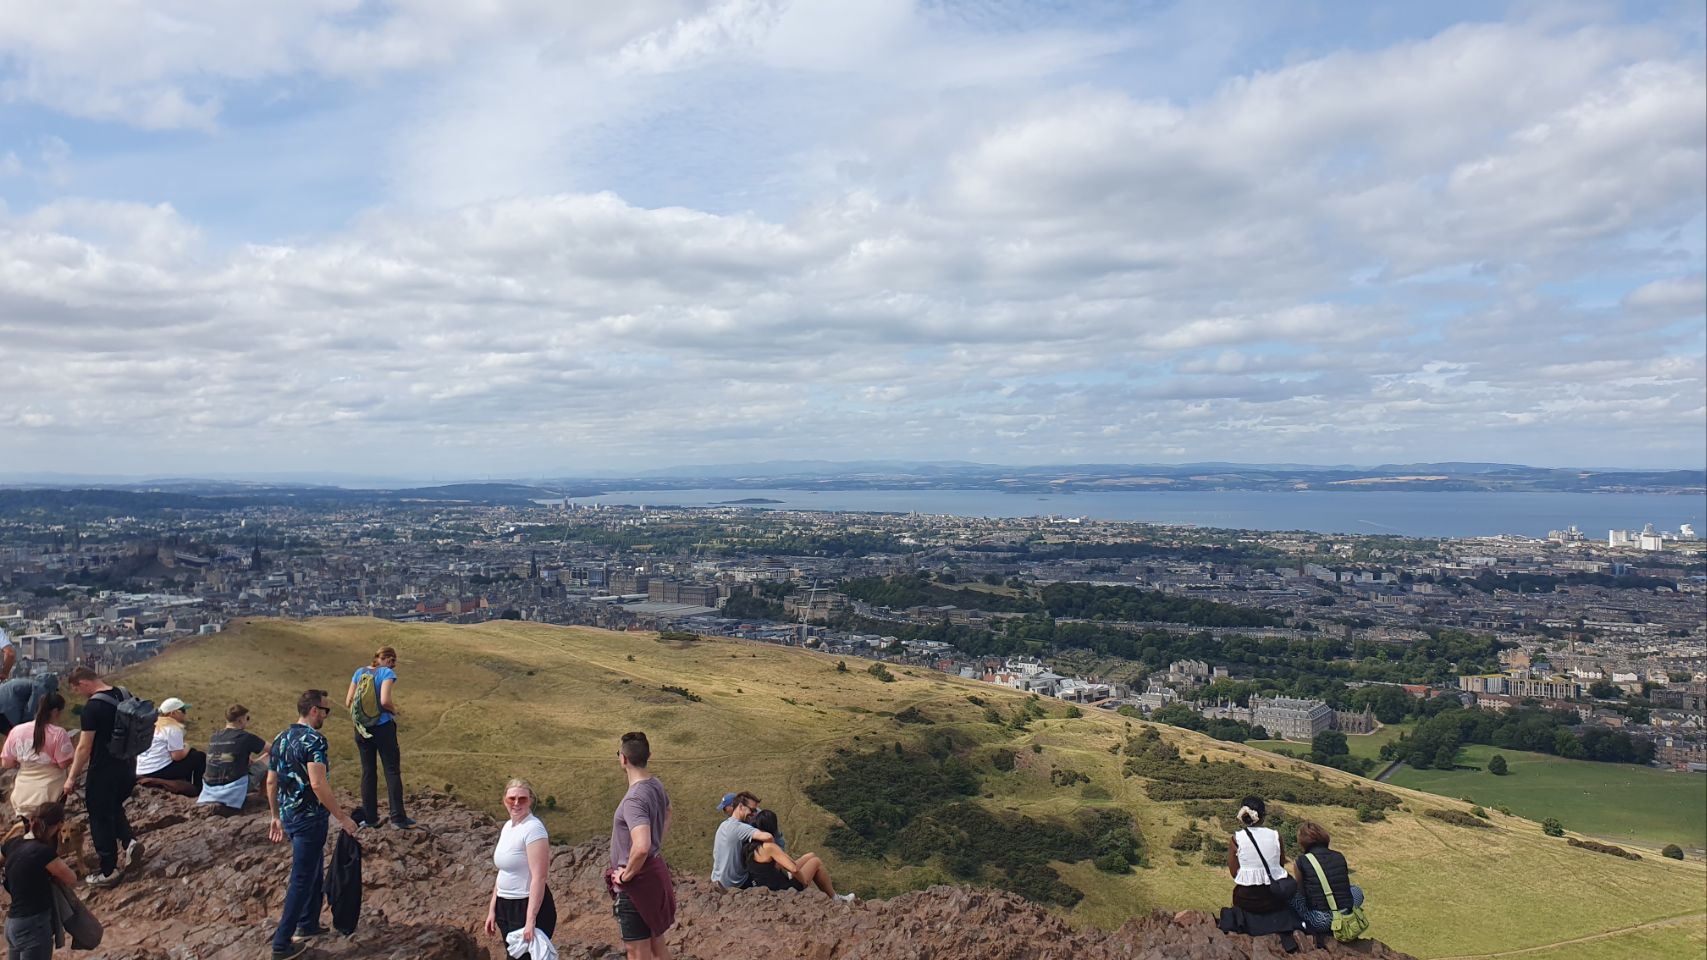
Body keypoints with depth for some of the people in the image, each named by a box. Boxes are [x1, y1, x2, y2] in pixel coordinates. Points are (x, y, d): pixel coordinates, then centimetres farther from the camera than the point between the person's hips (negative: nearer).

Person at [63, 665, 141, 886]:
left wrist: (71, 778, -8)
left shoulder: (93, 707, -20)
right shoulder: (125, 696, 3)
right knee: (114, 808, 26)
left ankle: (108, 871, 14)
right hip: (128, 767, 7)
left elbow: (84, 747, -17)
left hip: (104, 771, -7)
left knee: (101, 818, 6)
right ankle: (130, 840, 6)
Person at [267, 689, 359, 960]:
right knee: (302, 879, 2)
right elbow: (318, 784, -27)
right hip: (309, 819, -9)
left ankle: (308, 925, 34)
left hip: (288, 816, 9)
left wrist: (276, 816, 23)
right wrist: (342, 817, -21)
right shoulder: (314, 740, -20)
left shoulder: (280, 739, 7)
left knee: (313, 869, 23)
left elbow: (270, 781, 13)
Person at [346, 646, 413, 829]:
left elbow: (349, 702, 7)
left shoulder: (360, 673, 7)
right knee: (392, 770, 2)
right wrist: (395, 710, -3)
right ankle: (397, 817, 1)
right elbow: (385, 700, -22)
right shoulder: (387, 673, -10)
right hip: (383, 727, -5)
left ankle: (370, 817, 15)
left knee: (368, 772, 12)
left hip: (362, 729, 5)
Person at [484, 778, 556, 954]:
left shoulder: (533, 828, -18)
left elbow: (539, 878, -22)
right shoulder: (507, 826, 8)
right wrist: (492, 909, 15)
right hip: (505, 906, 8)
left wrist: (531, 920, -24)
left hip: (530, 906, -8)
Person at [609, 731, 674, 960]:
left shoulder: (634, 799, -26)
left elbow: (641, 847, -38)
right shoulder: (656, 786, 2)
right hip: (656, 871, 9)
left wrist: (626, 875, -22)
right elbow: (666, 819, 23)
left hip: (636, 881, -9)